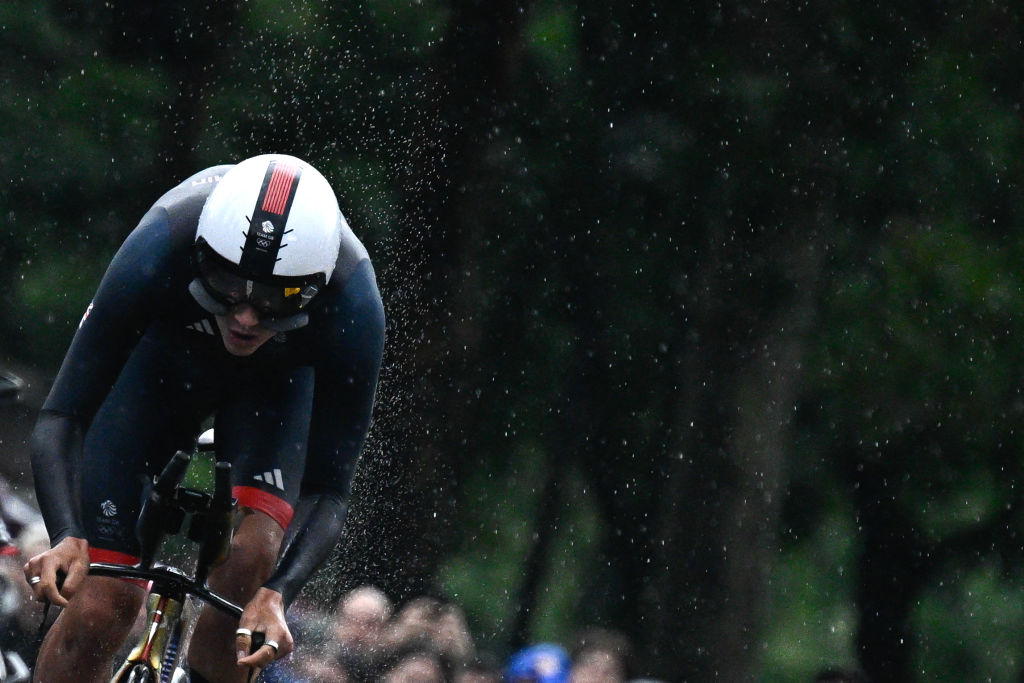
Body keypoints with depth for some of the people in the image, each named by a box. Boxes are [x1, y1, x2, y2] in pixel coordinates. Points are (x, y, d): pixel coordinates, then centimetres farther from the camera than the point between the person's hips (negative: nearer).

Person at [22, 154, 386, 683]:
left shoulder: (352, 305, -37)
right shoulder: (162, 248, -40)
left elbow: (327, 491, -30)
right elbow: (61, 418, -35)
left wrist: (277, 595, -47)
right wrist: (66, 538, -51)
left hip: (277, 377, 1)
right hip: (162, 356, 0)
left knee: (251, 556, -27)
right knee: (101, 604, -14)